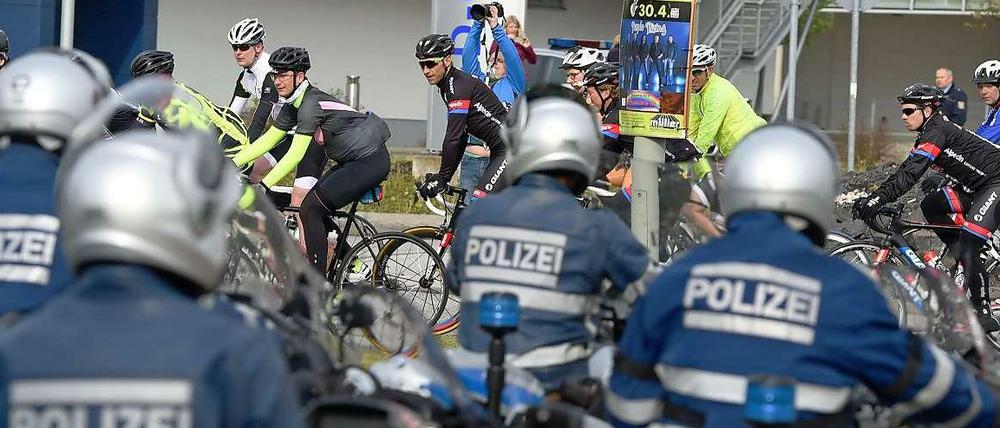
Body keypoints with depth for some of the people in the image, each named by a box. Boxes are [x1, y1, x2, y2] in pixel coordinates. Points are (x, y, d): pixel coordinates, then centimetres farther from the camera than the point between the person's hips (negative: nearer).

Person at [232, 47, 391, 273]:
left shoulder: (311, 104, -21)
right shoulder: (293, 106, 9)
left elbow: (295, 154, -26)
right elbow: (267, 140, 12)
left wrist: (263, 186, -28)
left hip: (370, 161, -10)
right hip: (351, 161, 10)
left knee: (310, 209, -14)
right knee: (313, 208, 8)